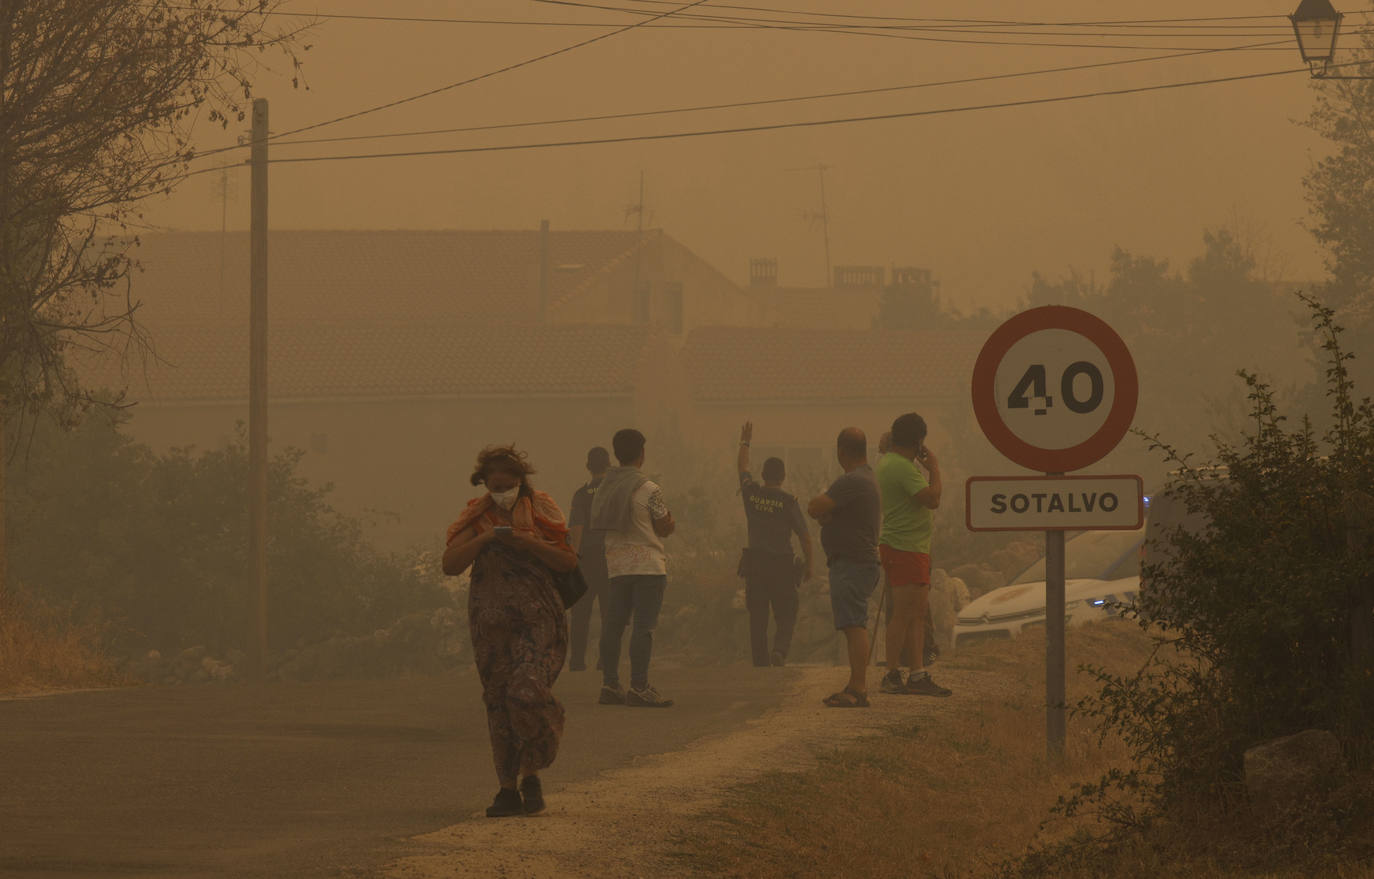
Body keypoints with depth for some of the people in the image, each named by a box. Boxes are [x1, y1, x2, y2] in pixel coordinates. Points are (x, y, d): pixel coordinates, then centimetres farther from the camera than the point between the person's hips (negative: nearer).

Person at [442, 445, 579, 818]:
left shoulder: (540, 509, 3)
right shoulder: (477, 518, 7)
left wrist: (525, 542, -15)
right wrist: (485, 538, -17)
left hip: (537, 619, -2)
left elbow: (568, 562, -3)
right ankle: (508, 790, 9)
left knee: (527, 692, -19)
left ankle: (531, 774, 1)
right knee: (498, 702, 2)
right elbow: (450, 564, -3)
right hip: (491, 621, 3)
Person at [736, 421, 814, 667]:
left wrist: (745, 442, 36)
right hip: (782, 564, -3)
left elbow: (743, 469, 21)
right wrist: (809, 564, 6)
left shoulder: (751, 493, 1)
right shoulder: (788, 501, -8)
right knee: (786, 617, 4)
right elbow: (804, 535, -7)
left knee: (757, 620, 7)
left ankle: (761, 664, 5)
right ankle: (780, 650, -23)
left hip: (754, 564, 3)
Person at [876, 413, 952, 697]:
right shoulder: (903, 468, -18)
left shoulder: (887, 462, 15)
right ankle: (893, 676, -5)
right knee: (904, 614, -8)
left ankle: (918, 675, 12)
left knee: (919, 613, 11)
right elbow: (932, 499, -24)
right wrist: (934, 468, -12)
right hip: (905, 549, -11)